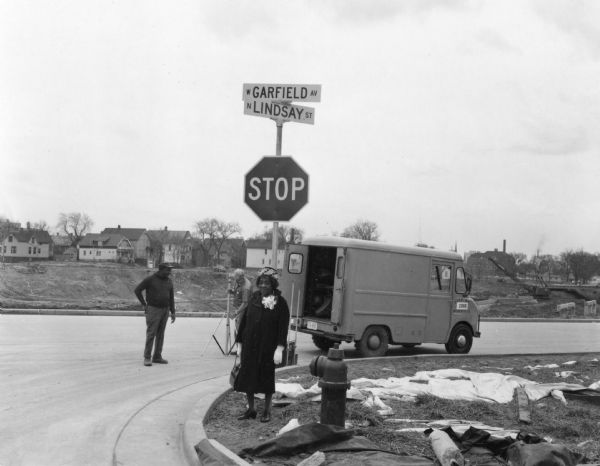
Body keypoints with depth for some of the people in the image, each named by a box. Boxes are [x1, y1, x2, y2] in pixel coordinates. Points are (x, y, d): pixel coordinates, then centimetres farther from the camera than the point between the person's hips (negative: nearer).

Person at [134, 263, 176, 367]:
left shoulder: (169, 282, 7)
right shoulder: (150, 279, -10)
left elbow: (171, 298, 11)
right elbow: (137, 290, -7)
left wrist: (173, 312, 6)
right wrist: (144, 304, -8)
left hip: (165, 310, 6)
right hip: (153, 310, -5)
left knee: (160, 334, 7)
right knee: (151, 334, -8)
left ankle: (157, 357, 13)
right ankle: (147, 358, -3)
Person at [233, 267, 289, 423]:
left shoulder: (280, 302, -6)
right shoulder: (254, 298, 4)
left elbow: (283, 327, -10)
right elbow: (244, 321, 6)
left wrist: (279, 349, -18)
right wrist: (240, 344, 5)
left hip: (268, 348, -3)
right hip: (250, 347, 4)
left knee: (267, 378, 7)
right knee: (247, 376, 7)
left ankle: (267, 411, 22)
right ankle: (251, 410, 22)